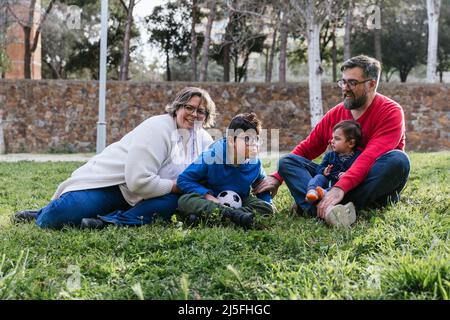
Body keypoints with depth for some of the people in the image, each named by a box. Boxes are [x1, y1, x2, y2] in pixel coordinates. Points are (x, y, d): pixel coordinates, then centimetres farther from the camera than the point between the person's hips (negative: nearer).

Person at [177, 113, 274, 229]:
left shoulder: (255, 163, -9)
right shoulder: (211, 157, -20)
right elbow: (183, 180, -15)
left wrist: (267, 202, -10)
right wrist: (208, 196, -26)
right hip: (210, 201, -2)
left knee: (267, 208, -25)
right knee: (184, 201, -31)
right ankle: (233, 214, -49)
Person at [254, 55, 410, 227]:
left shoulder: (391, 111, -11)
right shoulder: (335, 114, 7)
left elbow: (371, 157, -26)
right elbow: (306, 149, 11)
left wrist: (340, 188, -39)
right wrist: (277, 177, 0)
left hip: (376, 189, -4)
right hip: (338, 179, 5)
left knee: (398, 159, -34)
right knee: (287, 161, -10)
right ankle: (326, 210, -43)